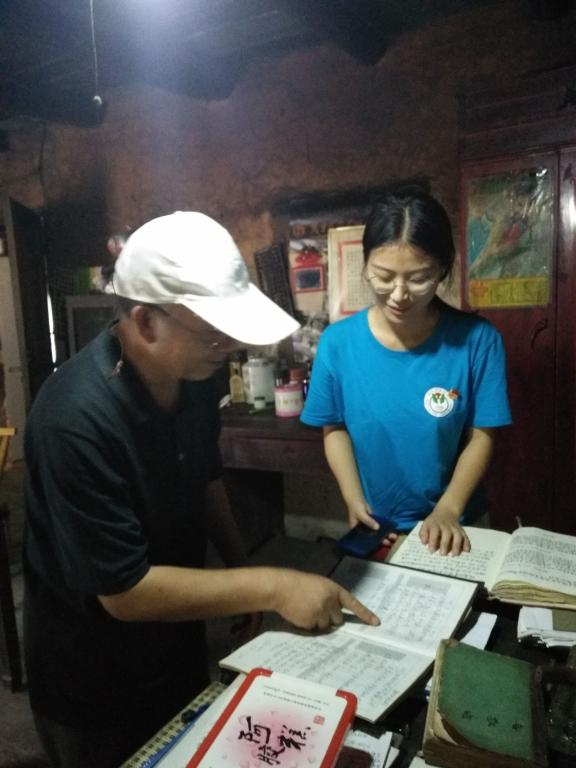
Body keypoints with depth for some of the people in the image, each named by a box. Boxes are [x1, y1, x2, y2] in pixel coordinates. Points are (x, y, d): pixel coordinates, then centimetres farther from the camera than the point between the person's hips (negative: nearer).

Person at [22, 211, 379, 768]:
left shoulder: (193, 373, -11)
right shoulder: (78, 419, -34)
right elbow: (125, 591, -29)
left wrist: (239, 567, 1)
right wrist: (271, 587, -27)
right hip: (95, 684, -6)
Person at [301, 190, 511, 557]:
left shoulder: (477, 340, -16)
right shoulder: (337, 342, -16)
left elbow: (481, 437, -10)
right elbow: (335, 429, -5)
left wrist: (448, 510, -20)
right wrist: (354, 501, -14)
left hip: (454, 526, 0)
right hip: (375, 525, 1)